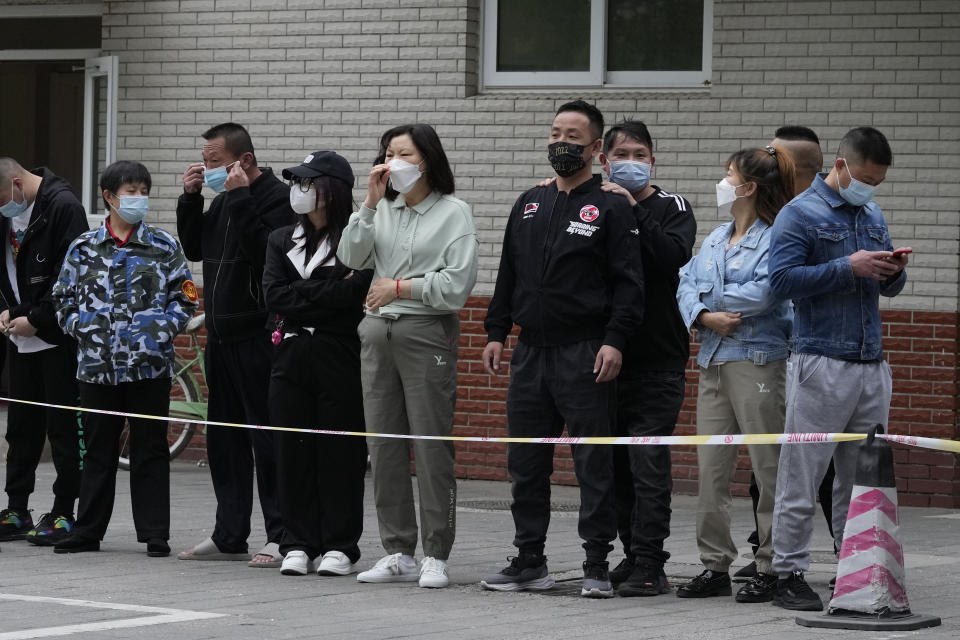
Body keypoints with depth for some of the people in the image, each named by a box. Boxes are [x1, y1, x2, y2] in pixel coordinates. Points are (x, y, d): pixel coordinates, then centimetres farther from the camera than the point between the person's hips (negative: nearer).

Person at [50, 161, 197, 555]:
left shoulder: (164, 247, 5)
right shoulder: (84, 249, 7)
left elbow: (184, 297, 5)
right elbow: (63, 299, 11)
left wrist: (166, 327, -9)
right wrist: (81, 326, -5)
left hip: (150, 364, -1)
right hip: (97, 364, 1)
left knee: (151, 449, 2)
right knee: (99, 450, 9)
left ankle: (155, 533, 7)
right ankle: (87, 532, 17)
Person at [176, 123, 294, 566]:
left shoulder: (277, 198, -10)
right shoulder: (222, 199, 16)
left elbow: (265, 251, -24)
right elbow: (194, 249, 18)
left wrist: (241, 197, -21)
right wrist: (190, 198, 7)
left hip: (257, 337, -9)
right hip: (221, 334, 9)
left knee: (267, 438, -7)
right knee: (224, 438, 12)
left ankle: (281, 537, -4)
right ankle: (229, 537, 19)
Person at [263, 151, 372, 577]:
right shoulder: (282, 241, 14)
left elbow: (356, 292, -16)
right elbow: (274, 296, 0)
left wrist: (301, 300, -11)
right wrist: (330, 293, -8)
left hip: (339, 355, -5)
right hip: (291, 357, 5)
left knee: (340, 450, -2)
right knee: (293, 451, 5)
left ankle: (340, 546, 6)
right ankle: (298, 544, 12)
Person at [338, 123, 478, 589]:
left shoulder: (453, 213, -2)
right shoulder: (383, 210, 12)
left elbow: (458, 284, -9)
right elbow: (350, 258, 0)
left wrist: (401, 287, -7)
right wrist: (371, 203, -5)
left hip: (427, 332, -5)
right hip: (378, 332, 5)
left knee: (431, 443, -6)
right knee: (384, 445, 6)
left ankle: (436, 556, -1)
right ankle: (398, 553, 12)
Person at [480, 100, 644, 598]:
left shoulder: (611, 208, -2)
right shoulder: (529, 205, 16)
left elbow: (628, 282, -7)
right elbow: (508, 274, 20)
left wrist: (615, 340, -17)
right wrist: (495, 332, 11)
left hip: (584, 355, -6)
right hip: (530, 352, 6)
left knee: (593, 461, -4)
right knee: (526, 462, 8)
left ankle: (597, 566, 0)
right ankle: (530, 561, 16)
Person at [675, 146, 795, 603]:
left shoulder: (775, 239, -8)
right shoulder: (716, 238, 16)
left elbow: (762, 292, -19)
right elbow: (687, 284, 10)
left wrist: (709, 299, -5)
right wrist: (705, 315, -11)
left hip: (759, 362, -8)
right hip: (714, 361, 8)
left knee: (769, 470, -3)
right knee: (711, 468, 8)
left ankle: (771, 569, 2)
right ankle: (715, 566, 13)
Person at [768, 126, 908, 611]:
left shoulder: (873, 216, 18)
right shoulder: (800, 214, -3)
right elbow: (783, 279, -14)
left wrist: (894, 271, 0)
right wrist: (849, 267, -18)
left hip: (872, 365, 7)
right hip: (821, 365, -7)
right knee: (802, 476, -5)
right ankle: (789, 575, -1)